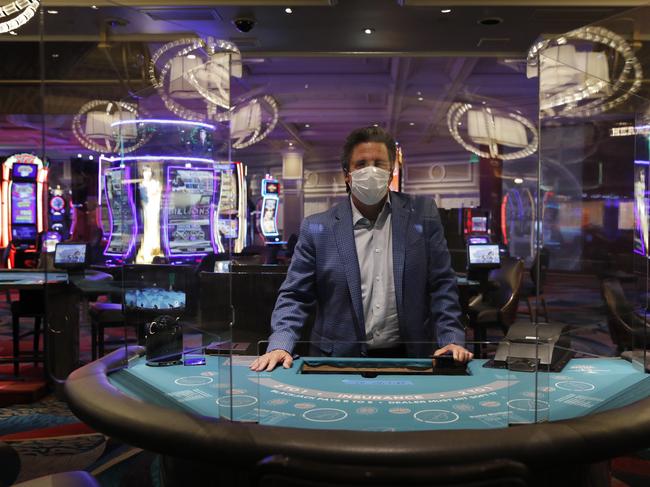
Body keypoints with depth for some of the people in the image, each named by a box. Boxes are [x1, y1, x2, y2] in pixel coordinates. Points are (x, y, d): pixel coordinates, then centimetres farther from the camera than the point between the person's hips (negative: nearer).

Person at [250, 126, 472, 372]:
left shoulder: (422, 215, 5)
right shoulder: (317, 228, 2)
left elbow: (442, 285, 6)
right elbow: (295, 296, 3)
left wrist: (452, 340, -5)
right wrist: (280, 346, -12)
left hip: (406, 358, 1)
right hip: (339, 361, -1)